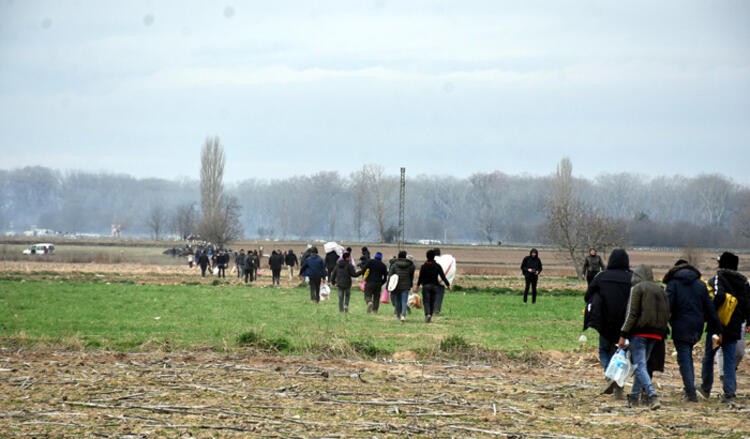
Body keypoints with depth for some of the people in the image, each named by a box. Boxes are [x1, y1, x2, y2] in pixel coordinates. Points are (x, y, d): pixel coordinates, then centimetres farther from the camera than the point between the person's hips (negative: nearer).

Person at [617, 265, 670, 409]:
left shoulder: (637, 289, -6)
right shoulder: (660, 290, 15)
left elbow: (632, 313, -12)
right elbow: (667, 314, 15)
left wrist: (623, 335, -11)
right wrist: (662, 333, 18)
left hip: (639, 332, -7)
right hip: (656, 334, 7)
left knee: (640, 366, -8)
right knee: (641, 364, 17)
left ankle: (652, 395, -24)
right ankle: (635, 396, 21)